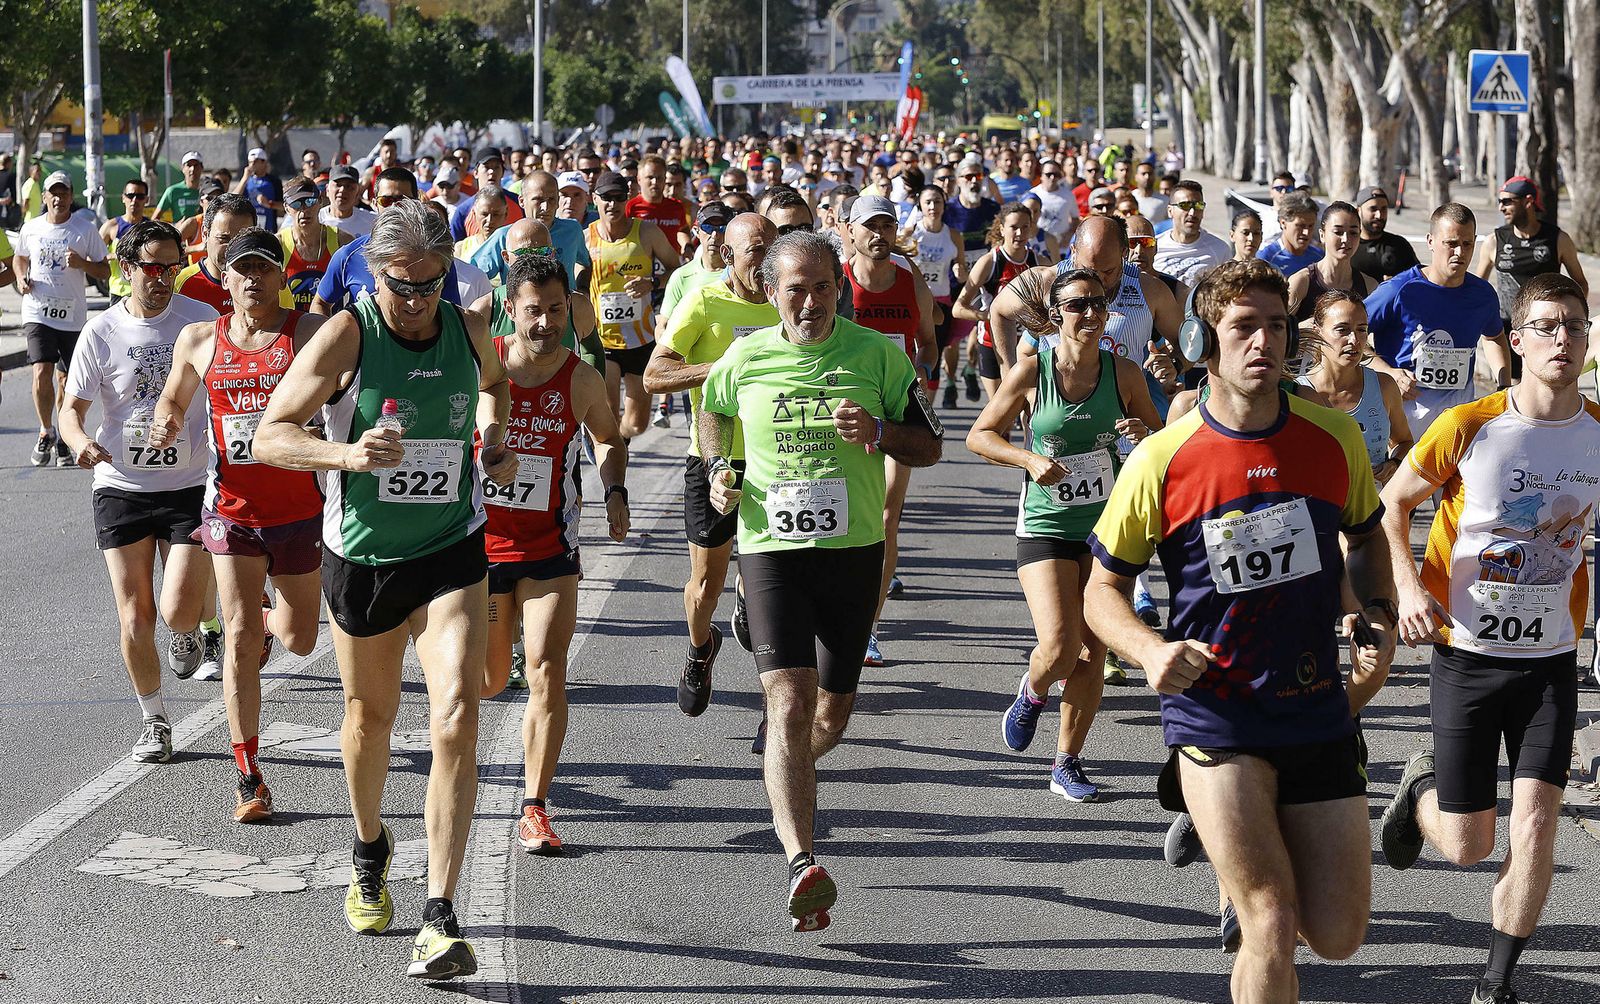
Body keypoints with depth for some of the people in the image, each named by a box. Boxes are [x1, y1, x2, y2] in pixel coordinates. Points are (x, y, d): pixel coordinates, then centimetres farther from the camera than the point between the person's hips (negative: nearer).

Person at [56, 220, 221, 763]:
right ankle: (154, 720, 20)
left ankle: (188, 632, 27)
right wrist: (80, 442, -21)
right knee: (135, 617, 0)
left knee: (178, 611, -12)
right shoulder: (102, 332, -4)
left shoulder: (201, 320, -3)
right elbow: (72, 408, 1)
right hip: (121, 489, 1)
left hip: (190, 487, -1)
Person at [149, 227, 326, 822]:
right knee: (241, 639, -9)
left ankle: (268, 619, 53)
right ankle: (249, 778, -1)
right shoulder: (199, 341, 4)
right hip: (233, 510, 1)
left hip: (300, 508, -1)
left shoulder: (309, 333, -6)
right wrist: (167, 424, -2)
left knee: (299, 638, 14)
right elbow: (174, 398, 20)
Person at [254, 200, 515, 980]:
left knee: (456, 719, -16)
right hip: (361, 556, -1)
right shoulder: (347, 336, -13)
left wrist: (495, 437, 4)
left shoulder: (469, 330, -2)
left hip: (452, 553, 1)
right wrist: (344, 454, -33)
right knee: (370, 716, 17)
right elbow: (269, 436, -15)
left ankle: (441, 917, -15)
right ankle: (369, 850, 48)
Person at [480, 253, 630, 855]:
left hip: (550, 547, 0)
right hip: (480, 540, 0)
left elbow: (609, 438, 15)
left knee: (547, 674, -12)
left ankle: (534, 810, -6)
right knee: (491, 680, 14)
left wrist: (615, 491, -1)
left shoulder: (581, 381, -6)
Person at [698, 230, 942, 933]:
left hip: (854, 550, 1)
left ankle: (786, 775, 48)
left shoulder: (877, 354, -2)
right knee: (790, 703, -18)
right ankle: (801, 864, -27)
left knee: (832, 715, 12)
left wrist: (879, 432, -16)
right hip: (770, 548, -1)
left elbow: (929, 447, 4)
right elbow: (713, 413, 24)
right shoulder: (745, 359, 1)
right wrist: (718, 470, 5)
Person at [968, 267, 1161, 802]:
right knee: (1058, 647, -15)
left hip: (1108, 525, 3)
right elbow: (979, 436, 3)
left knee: (1092, 653, 4)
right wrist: (1028, 458, -14)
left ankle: (1067, 764, 20)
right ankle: (1032, 694, 21)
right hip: (1046, 524, -2)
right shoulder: (1031, 372, -7)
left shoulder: (1124, 373, -1)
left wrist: (1143, 432, -12)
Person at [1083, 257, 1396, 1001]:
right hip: (1214, 717, -3)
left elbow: (1366, 536, 19)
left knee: (1338, 936, 8)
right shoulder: (1162, 460, -10)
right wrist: (1151, 651, -19)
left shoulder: (1333, 437, -1)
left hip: (1318, 715, 4)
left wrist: (1377, 614, 1)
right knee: (1273, 929, -14)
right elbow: (1103, 589, 0)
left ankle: (1243, 852, 37)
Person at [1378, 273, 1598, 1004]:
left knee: (1536, 822, -11)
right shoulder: (1468, 428, -12)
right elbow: (1391, 505, 1)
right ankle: (1421, 785, 40)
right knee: (1467, 845, 3)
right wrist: (1408, 587, -15)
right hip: (1467, 653, -2)